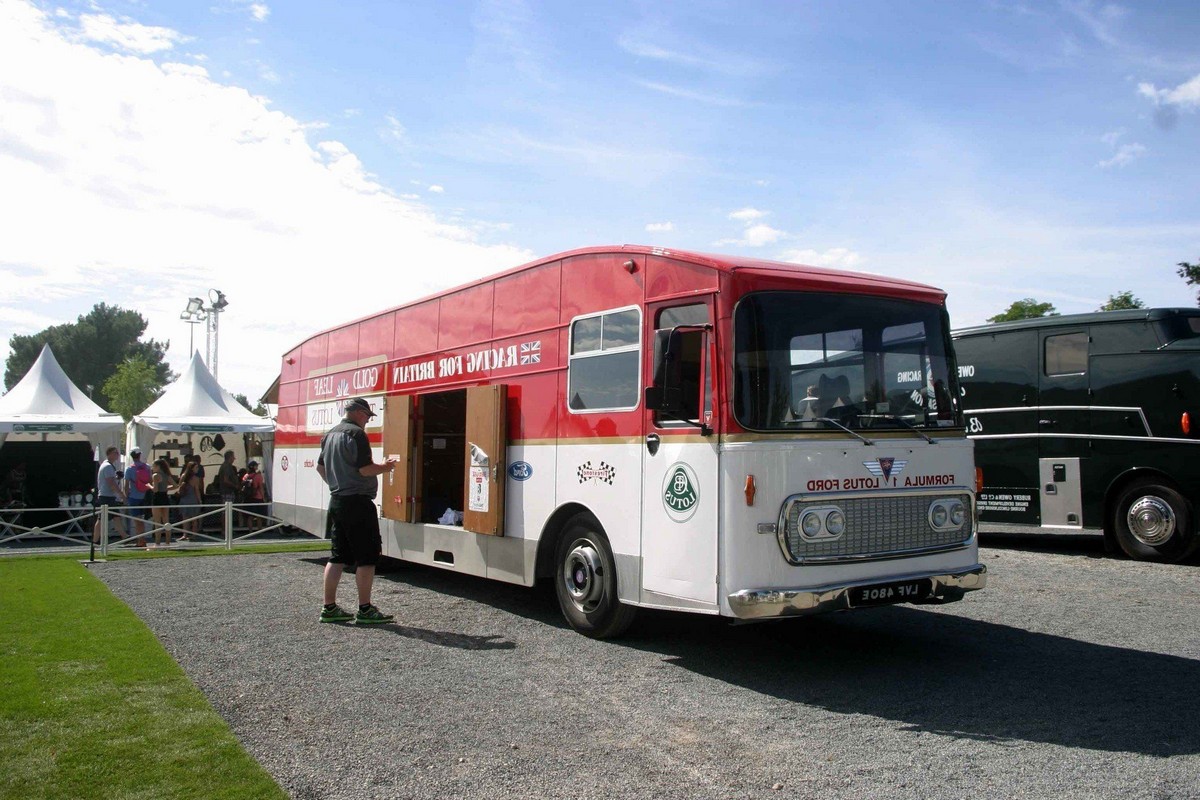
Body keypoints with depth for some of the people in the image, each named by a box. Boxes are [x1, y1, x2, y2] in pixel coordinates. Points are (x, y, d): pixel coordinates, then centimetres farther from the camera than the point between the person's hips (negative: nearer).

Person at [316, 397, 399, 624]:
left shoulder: (329, 435, 14)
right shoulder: (356, 434, -13)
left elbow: (320, 467, 22)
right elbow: (365, 469, -19)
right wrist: (386, 467, -3)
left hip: (336, 501, 9)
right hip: (358, 503, -9)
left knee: (337, 556, 12)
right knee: (367, 557, -3)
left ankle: (330, 608, 14)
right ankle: (365, 610, 0)